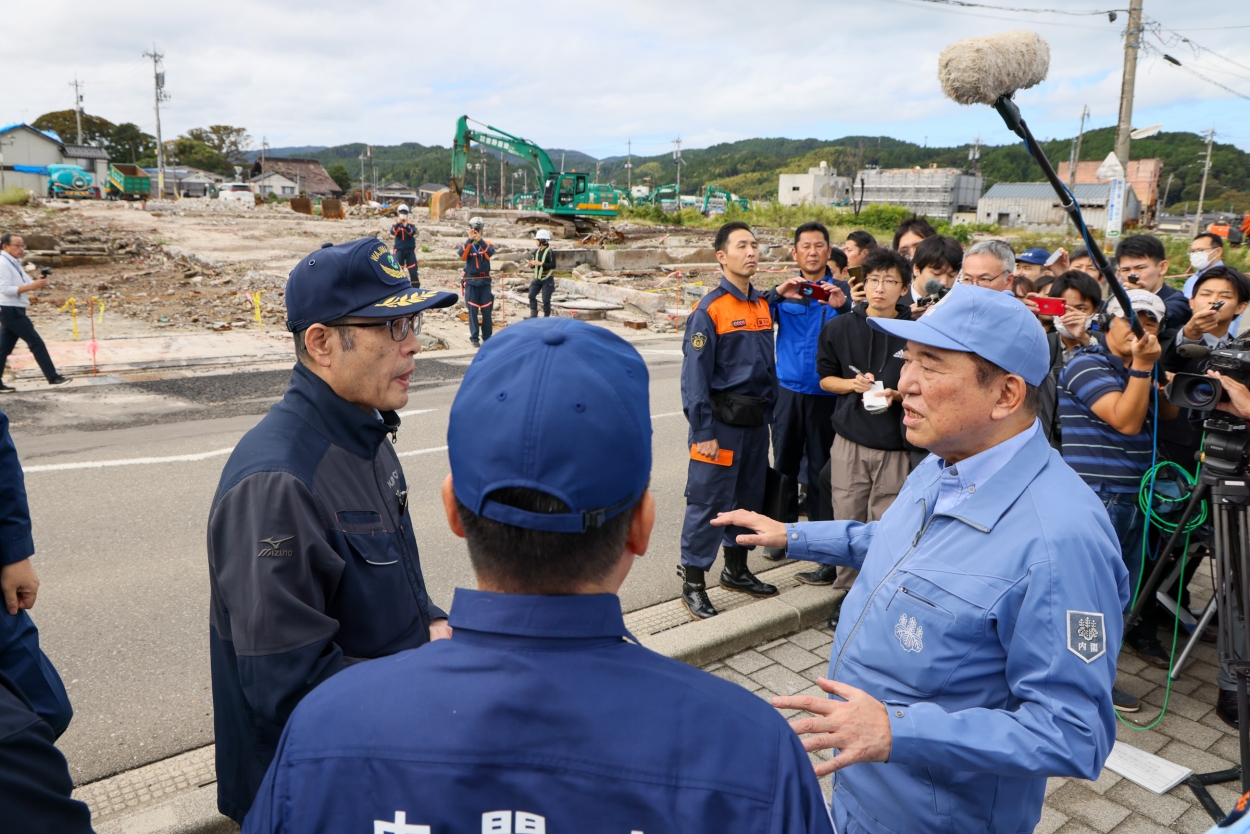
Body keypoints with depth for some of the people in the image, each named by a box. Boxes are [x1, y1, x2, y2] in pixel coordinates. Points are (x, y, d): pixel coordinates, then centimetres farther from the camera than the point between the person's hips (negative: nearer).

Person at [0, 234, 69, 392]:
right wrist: (31, 286, -27)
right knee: (36, 342, -6)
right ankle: (53, 377, -2)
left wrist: (37, 282, -4)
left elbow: (21, 285, 16)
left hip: (13, 310, 10)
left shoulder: (15, 263, 14)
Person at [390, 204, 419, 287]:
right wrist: (398, 224, -30)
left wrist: (406, 226, -34)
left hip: (410, 250, 0)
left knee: (413, 270, -4)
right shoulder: (396, 224, 5)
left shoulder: (410, 223, 5)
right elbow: (393, 233, -14)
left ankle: (416, 286, 1)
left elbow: (413, 232, -15)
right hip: (399, 250, 0)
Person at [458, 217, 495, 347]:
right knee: (473, 310, 0)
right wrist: (470, 240, -24)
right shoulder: (467, 244, 3)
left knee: (486, 310, 2)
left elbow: (490, 254, -18)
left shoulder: (487, 243, 4)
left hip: (485, 281, 1)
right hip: (471, 282, 0)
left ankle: (487, 337, 12)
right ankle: (474, 338, 5)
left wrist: (480, 240, -26)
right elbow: (462, 255, -17)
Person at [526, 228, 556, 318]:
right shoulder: (536, 251, 8)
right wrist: (531, 264, -5)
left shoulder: (550, 252, -13)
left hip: (547, 279, -7)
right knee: (531, 295, 1)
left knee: (546, 299, -4)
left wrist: (541, 263, -24)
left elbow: (553, 265, -18)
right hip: (537, 278, 7)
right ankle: (533, 315, 7)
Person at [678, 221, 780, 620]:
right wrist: (703, 432, -17)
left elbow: (769, 365, 15)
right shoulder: (710, 309, -11)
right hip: (722, 420, -7)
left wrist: (770, 412, 10)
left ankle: (736, 570, 33)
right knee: (709, 501, -2)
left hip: (756, 421, 7)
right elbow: (694, 375, -14)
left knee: (749, 497, 16)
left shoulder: (762, 305, 10)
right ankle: (693, 584, 10)